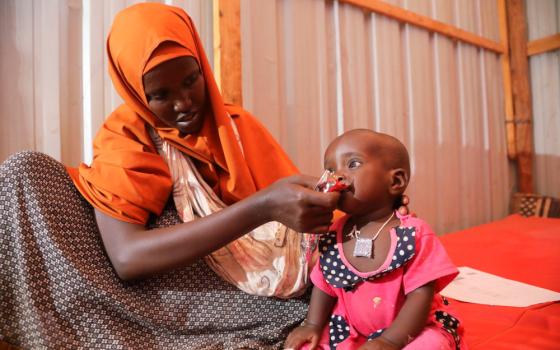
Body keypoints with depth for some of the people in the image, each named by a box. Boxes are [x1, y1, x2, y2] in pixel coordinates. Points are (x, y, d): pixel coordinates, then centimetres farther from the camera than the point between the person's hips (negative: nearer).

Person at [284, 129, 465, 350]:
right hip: (351, 331, 4)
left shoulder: (413, 234, -19)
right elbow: (324, 285, 7)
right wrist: (313, 326, -1)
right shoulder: (333, 236, -6)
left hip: (412, 329, -3)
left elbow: (421, 294, -20)